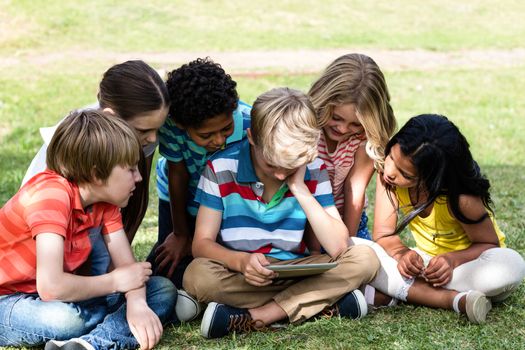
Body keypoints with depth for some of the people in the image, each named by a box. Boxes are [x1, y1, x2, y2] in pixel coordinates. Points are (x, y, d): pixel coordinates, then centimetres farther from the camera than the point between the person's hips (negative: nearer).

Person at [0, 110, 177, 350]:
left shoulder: (103, 196, 0)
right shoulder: (52, 194, -26)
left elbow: (127, 264, -4)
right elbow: (51, 286, -34)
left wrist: (137, 303, -28)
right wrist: (115, 281, -19)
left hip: (65, 297, 9)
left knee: (164, 290, -8)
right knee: (64, 320, -43)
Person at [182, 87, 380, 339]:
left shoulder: (314, 170, -5)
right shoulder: (221, 169, -10)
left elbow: (338, 247, -12)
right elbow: (202, 243, -10)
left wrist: (300, 189, -18)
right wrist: (241, 261, -31)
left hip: (295, 272, 2)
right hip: (238, 277, -2)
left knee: (365, 259, -20)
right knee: (197, 275, -34)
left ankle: (253, 318, -25)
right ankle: (325, 302, -25)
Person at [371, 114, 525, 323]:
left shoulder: (460, 199, -29)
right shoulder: (388, 176, -19)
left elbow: (489, 244, -15)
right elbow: (383, 234, -14)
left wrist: (452, 260, -33)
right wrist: (402, 253, -36)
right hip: (426, 261, 3)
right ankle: (455, 300, -29)